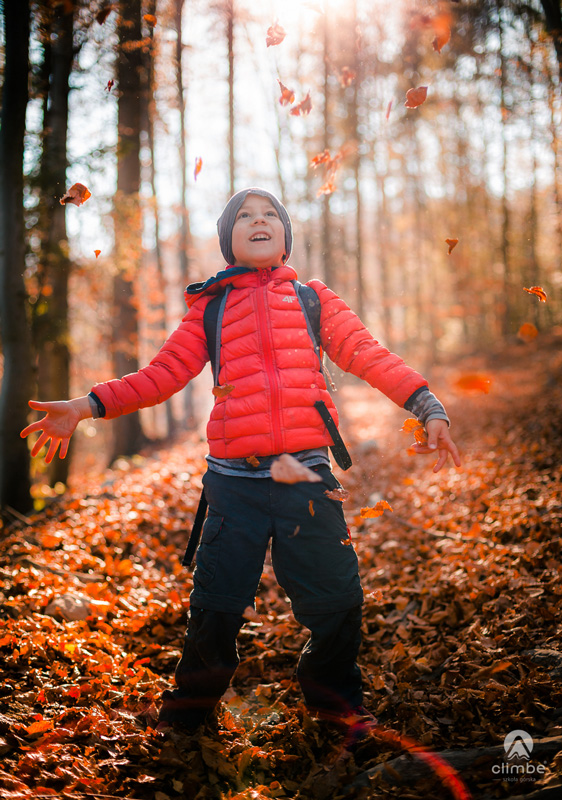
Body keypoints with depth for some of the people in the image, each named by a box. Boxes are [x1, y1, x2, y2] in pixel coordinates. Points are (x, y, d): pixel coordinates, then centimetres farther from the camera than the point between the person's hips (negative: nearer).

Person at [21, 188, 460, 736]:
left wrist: (425, 405, -8)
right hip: (235, 481, 0)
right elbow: (161, 375, 7)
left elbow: (369, 355, 6)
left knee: (337, 602, 3)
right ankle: (191, 708, 28)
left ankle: (335, 701, 30)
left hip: (306, 478, 1)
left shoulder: (312, 298, 14)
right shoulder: (211, 307, 13)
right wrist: (85, 407, -4)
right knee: (215, 609, 3)